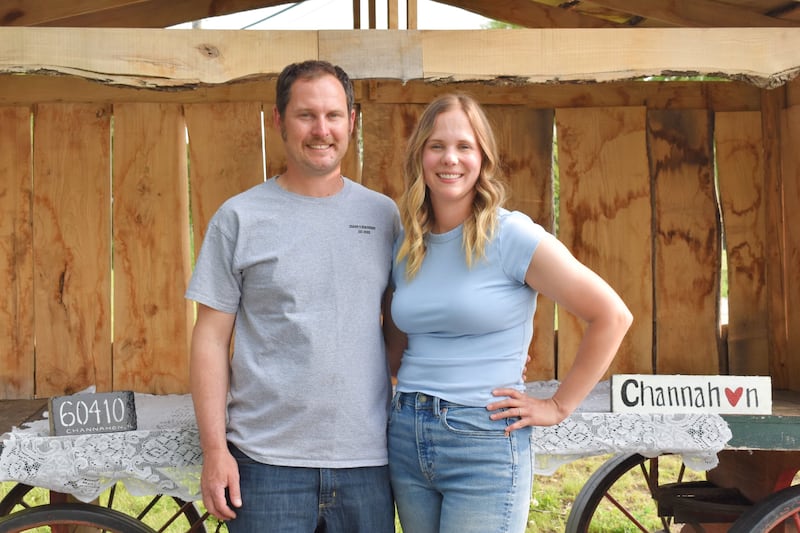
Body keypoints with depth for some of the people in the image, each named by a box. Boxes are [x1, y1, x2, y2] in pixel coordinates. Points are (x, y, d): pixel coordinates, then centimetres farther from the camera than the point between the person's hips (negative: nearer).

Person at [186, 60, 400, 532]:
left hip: (366, 459, 2)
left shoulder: (384, 214, 7)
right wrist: (215, 448, -6)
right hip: (267, 460, -2)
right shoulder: (239, 218, 0)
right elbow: (212, 338, -1)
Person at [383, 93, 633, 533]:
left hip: (485, 444, -5)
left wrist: (558, 406, -6)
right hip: (406, 439, 6)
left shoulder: (512, 237, -9)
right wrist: (412, 385, 8)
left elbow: (612, 317, -9)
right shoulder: (404, 245, 8)